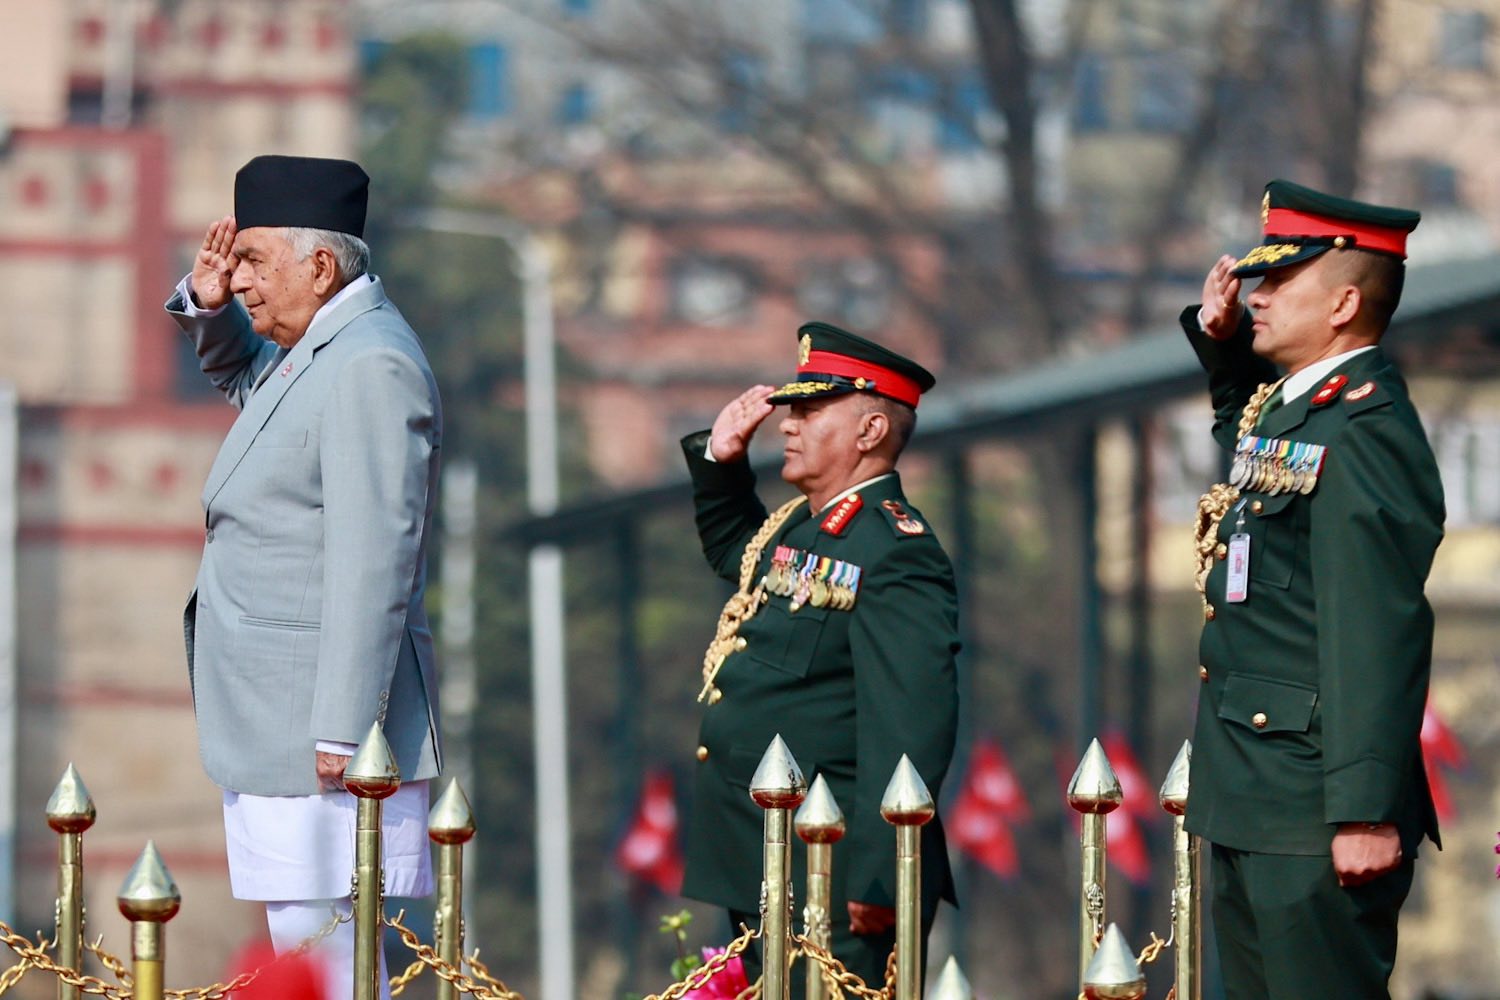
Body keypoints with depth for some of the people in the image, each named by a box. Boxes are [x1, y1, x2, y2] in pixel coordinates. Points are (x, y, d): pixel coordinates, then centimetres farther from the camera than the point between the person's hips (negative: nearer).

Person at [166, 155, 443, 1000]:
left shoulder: (371, 368, -17)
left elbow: (373, 564, -23)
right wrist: (207, 306, 17)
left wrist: (340, 735, -25)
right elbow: (237, 373, 40)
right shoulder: (306, 353, 15)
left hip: (327, 739, -11)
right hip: (273, 738, 11)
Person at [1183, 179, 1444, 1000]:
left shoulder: (1364, 431, -17)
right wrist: (1220, 336, 20)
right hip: (1251, 806, 10)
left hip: (1315, 810, -10)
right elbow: (1244, 426, 41)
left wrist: (1365, 810, -27)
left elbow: (1377, 633, -23)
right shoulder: (1287, 406, 13)